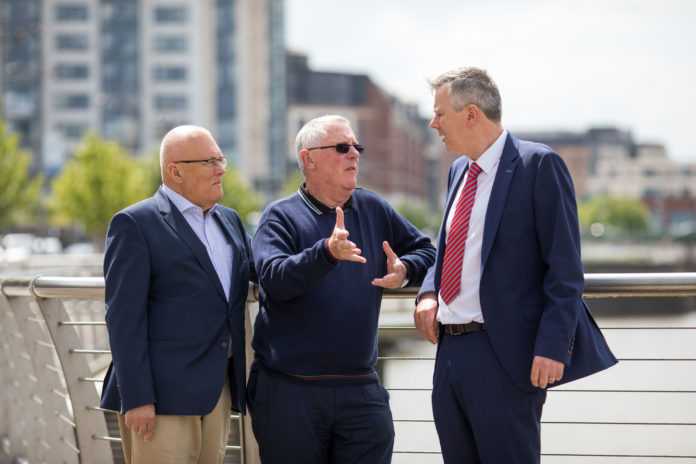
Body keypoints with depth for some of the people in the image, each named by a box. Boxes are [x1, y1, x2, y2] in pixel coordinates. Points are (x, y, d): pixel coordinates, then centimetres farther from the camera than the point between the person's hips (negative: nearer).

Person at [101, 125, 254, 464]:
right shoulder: (134, 224, -5)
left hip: (219, 390, 7)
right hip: (162, 394, -7)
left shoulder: (230, 221, 18)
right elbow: (124, 318, -11)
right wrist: (136, 398, -17)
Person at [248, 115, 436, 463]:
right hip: (288, 391, -3)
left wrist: (405, 271, -1)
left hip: (360, 391, 3)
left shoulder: (373, 209, 12)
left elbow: (426, 251, 21)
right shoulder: (281, 217, -2)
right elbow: (274, 278, -19)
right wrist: (327, 252, -33)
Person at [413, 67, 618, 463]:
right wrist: (428, 292, 6)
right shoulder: (459, 171, 17)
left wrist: (552, 346, -20)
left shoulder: (538, 164, -8)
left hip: (504, 356, -8)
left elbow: (565, 268, -12)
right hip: (450, 350, 8)